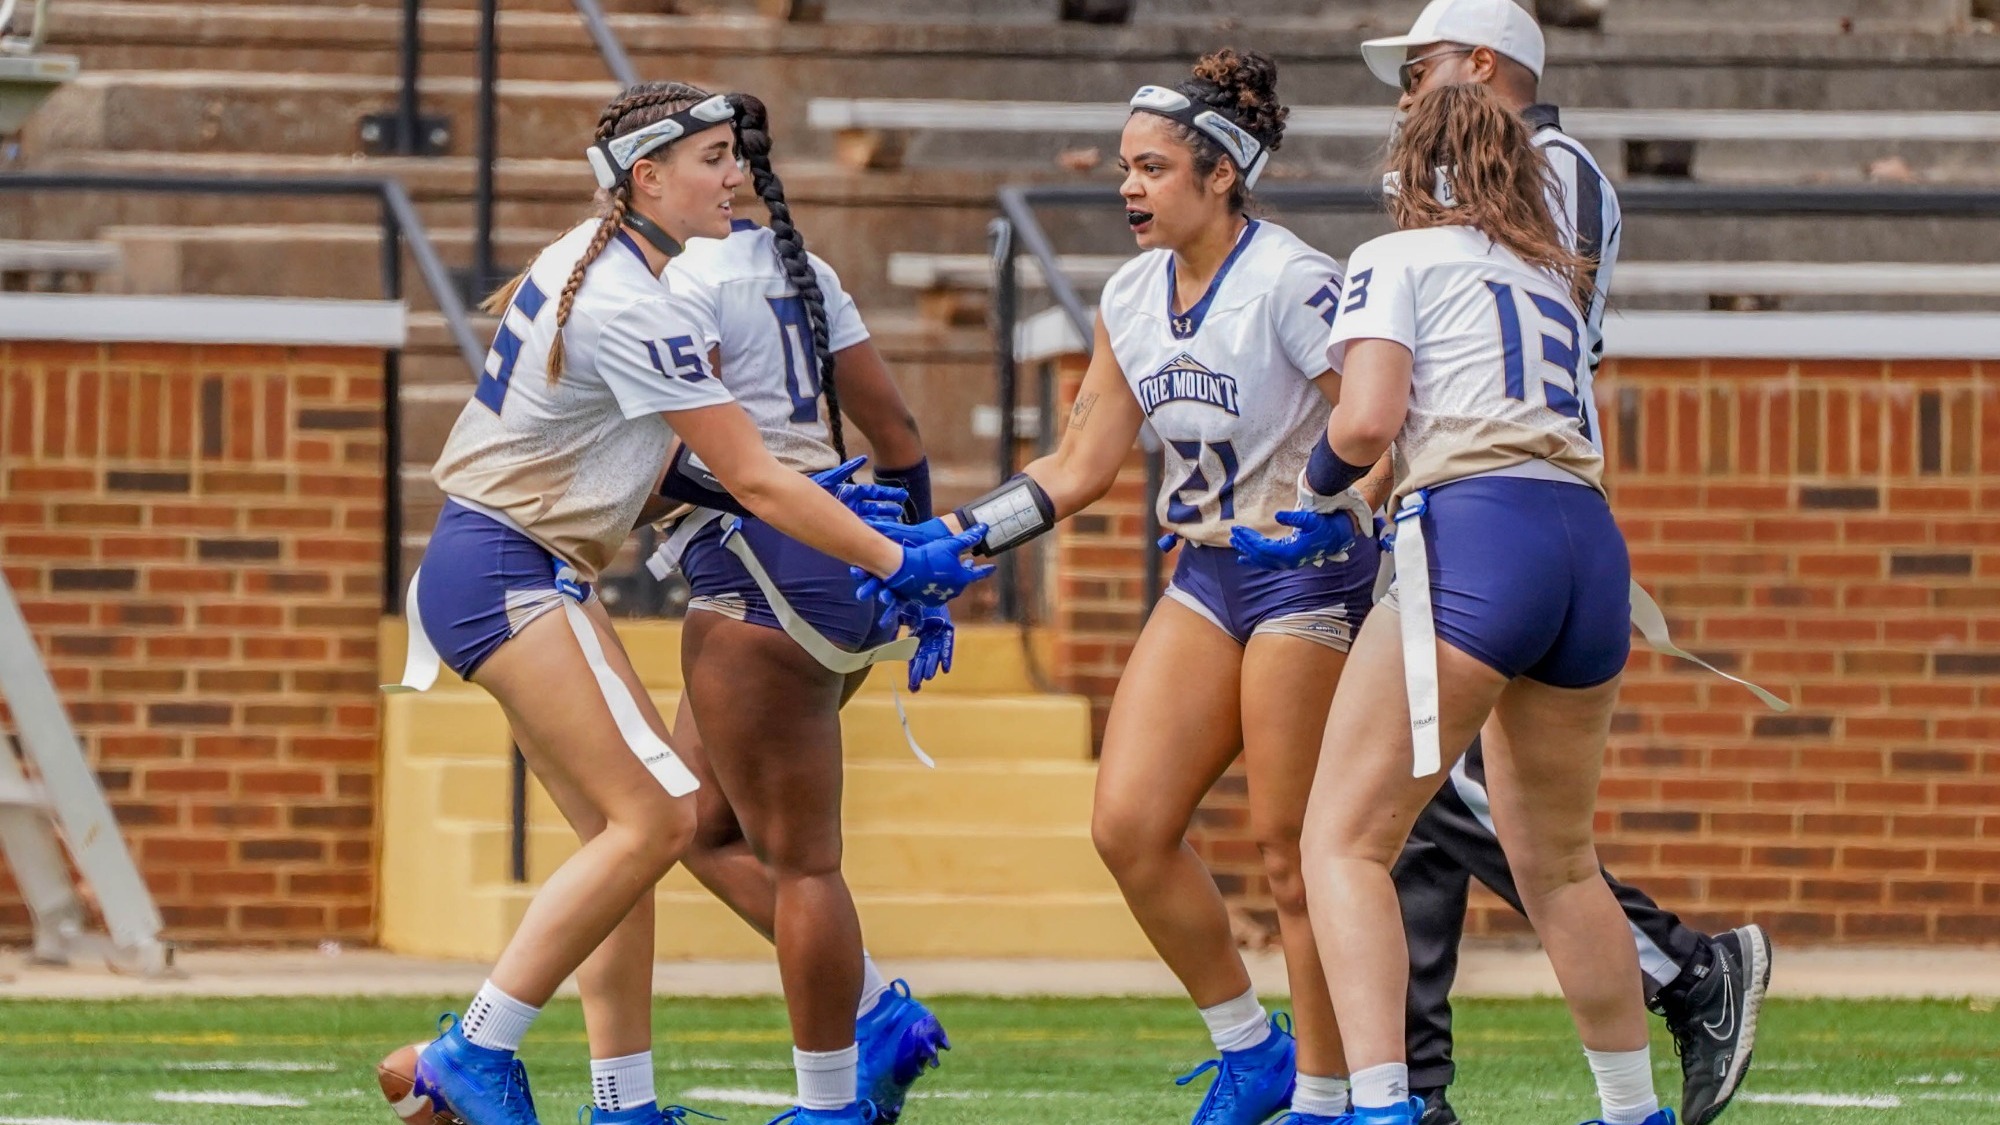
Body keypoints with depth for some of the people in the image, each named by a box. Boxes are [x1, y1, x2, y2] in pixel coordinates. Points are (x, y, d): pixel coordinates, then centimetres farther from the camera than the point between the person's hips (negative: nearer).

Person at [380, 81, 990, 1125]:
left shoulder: (586, 259, 10)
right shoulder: (635, 308, -20)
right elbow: (753, 481, -18)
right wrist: (898, 564, -13)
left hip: (529, 570, 10)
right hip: (510, 578, -10)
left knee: (622, 829, 6)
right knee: (653, 818, -14)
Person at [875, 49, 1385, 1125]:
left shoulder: (1292, 284, -16)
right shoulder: (1132, 295, 7)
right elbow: (1077, 468, 11)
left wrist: (1332, 516, -36)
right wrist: (945, 537, 5)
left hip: (1309, 569, -8)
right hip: (1207, 572, 8)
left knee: (1291, 852, -8)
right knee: (1127, 824, -3)